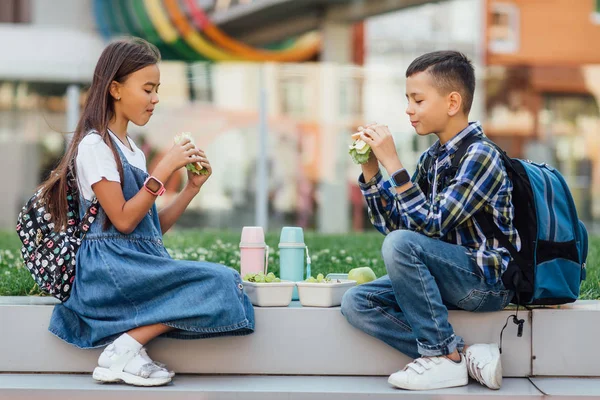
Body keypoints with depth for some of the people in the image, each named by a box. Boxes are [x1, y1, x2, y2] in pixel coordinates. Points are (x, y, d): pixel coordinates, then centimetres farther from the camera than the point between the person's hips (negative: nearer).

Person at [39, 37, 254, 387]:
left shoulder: (133, 151, 21)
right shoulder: (94, 145, -4)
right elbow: (123, 220, -12)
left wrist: (192, 188, 7)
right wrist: (164, 170, -11)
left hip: (141, 264, 8)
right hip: (109, 268, -8)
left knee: (225, 283, -15)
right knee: (221, 281, -22)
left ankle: (129, 344, -16)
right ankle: (127, 348, -16)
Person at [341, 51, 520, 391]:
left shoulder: (480, 155, -15)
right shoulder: (431, 159, 10)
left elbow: (431, 225, -24)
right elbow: (392, 224, 11)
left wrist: (393, 164, -24)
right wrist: (371, 171, 0)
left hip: (489, 280, -8)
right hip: (450, 278, 8)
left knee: (402, 244, -30)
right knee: (356, 303, -8)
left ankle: (444, 355, -17)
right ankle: (464, 356, -14)